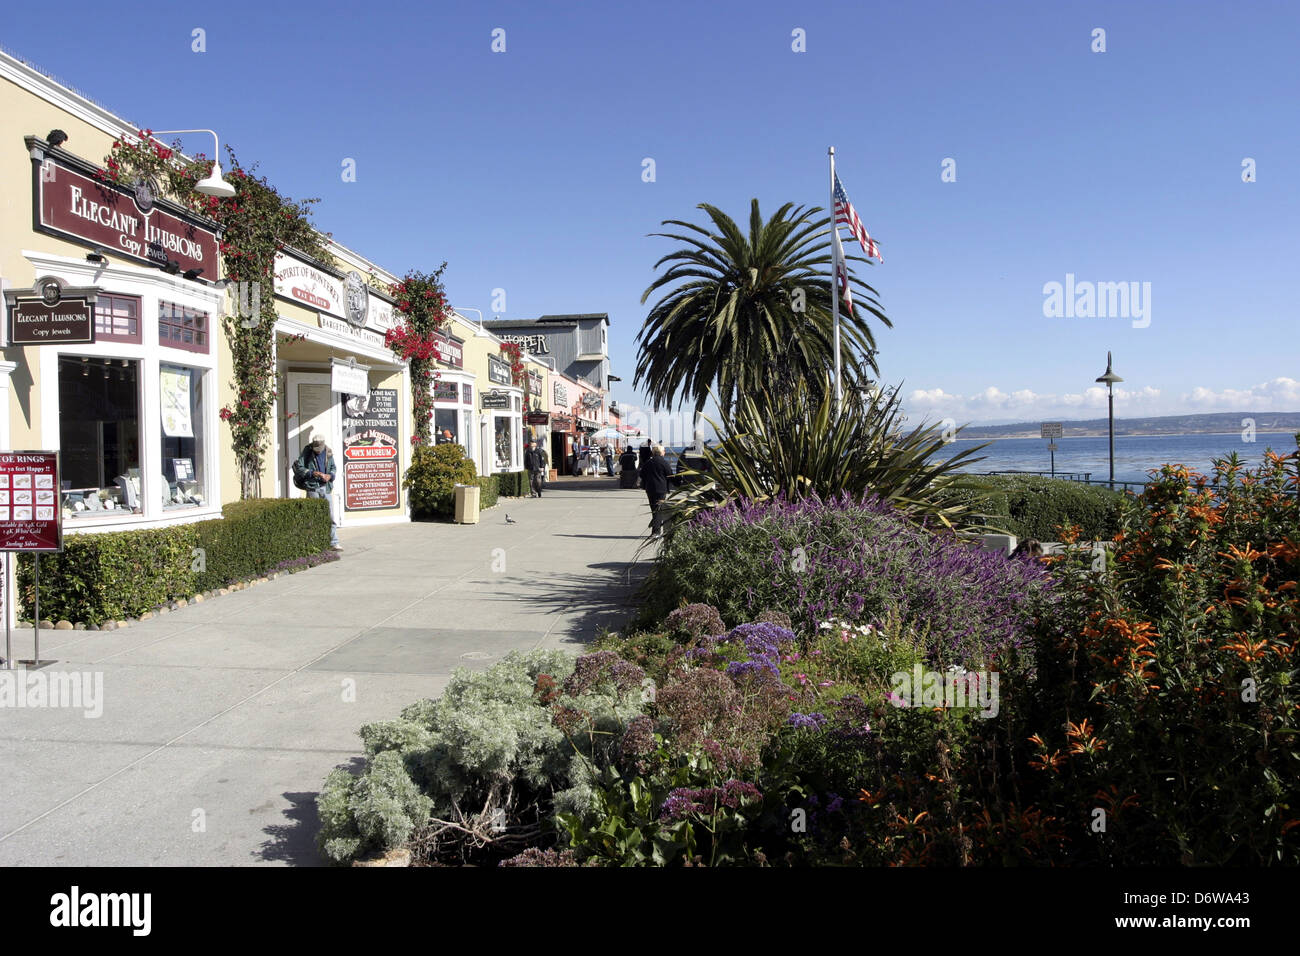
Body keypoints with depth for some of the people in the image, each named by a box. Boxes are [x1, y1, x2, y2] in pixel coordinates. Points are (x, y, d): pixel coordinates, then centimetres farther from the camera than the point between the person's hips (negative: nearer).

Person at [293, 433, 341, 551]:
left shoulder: (328, 452, 7)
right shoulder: (307, 452, -3)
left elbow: (333, 468, 17)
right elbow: (298, 468, -7)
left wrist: (330, 475, -4)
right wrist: (312, 473, -18)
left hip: (326, 487, 3)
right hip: (312, 487, -3)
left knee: (331, 517, 1)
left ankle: (334, 542, 5)